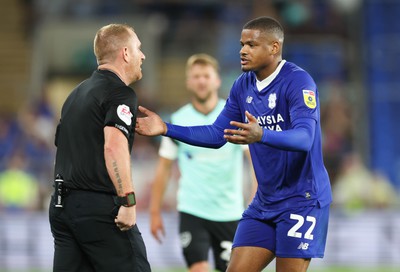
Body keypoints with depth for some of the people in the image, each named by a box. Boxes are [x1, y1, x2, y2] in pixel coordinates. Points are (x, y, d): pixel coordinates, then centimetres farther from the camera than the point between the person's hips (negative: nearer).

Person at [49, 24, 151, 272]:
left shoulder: (78, 93, 19)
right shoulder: (121, 93, -9)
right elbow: (114, 146, -24)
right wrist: (128, 202, -26)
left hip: (62, 205, 8)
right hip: (99, 208, -8)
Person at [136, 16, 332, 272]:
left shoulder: (298, 82, -17)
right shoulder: (243, 85, 6)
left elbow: (305, 138, -31)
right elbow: (217, 134, 11)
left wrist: (262, 136, -49)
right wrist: (167, 129, 0)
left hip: (302, 200, -7)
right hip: (265, 201, 7)